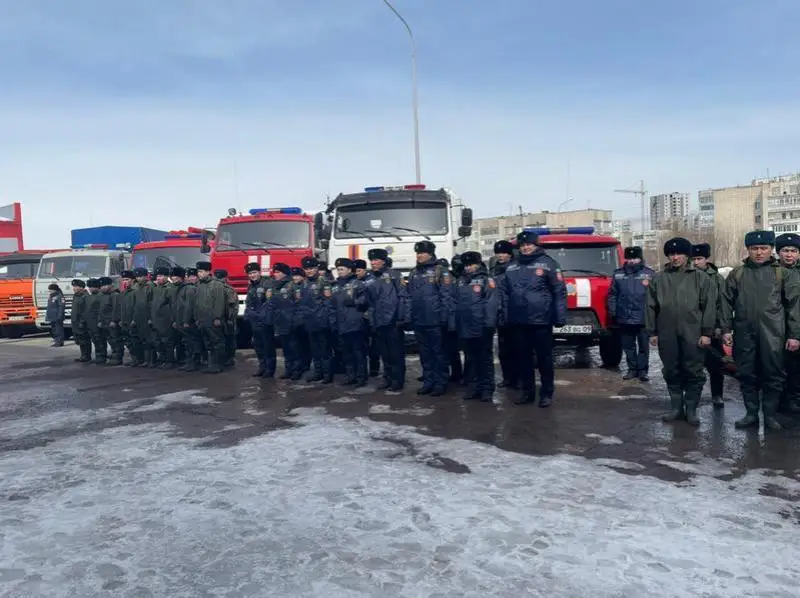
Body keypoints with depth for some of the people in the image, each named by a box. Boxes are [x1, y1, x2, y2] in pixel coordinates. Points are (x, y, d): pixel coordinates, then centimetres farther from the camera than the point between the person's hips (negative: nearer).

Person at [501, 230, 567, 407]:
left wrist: (560, 317, -10)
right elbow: (505, 294, 16)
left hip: (541, 320, -4)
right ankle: (527, 391, 23)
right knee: (523, 358, 11)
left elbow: (560, 291, -5)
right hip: (518, 322, 5)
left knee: (544, 358, 4)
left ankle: (547, 393, 15)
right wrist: (505, 317, 10)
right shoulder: (511, 267, 13)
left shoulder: (547, 263, -2)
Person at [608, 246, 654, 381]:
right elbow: (612, 294, 9)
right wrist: (613, 311, 3)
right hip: (624, 318, 3)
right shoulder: (618, 274, 7)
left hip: (643, 318, -2)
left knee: (644, 346, 4)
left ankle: (642, 370, 14)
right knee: (628, 346, 11)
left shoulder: (649, 274, 1)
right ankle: (632, 369, 22)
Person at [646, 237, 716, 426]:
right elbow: (651, 307, 9)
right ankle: (676, 408, 22)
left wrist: (706, 332, -8)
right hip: (667, 335, 2)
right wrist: (652, 332, 5)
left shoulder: (700, 277, 1)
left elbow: (709, 306, -2)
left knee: (694, 373, 3)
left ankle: (691, 409, 15)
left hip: (693, 335, -2)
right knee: (672, 373, 10)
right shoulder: (659, 278, 7)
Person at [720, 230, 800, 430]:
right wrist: (726, 329, 1)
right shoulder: (736, 274, 8)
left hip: (772, 334, -1)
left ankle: (770, 415, 16)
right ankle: (751, 413, 19)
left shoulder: (784, 274, 4)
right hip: (744, 333, 2)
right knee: (747, 375, 8)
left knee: (773, 376, 4)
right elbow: (727, 303, 8)